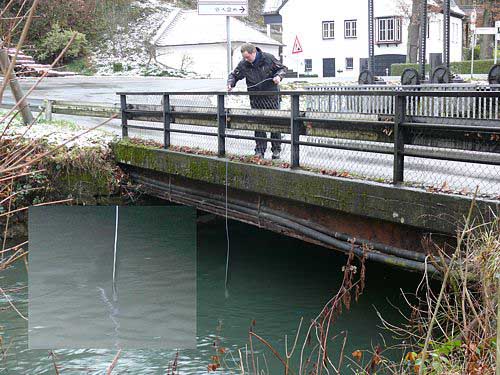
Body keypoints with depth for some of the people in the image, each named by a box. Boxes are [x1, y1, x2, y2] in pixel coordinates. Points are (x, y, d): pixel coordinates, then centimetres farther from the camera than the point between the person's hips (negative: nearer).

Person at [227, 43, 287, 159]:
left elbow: (282, 68, 3)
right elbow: (234, 75, 12)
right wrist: (230, 83, -8)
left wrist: (278, 76, -16)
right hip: (256, 99, 2)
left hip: (271, 97, -2)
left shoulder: (268, 58, -8)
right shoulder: (243, 64, -2)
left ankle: (276, 150, 11)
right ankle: (260, 150, 10)